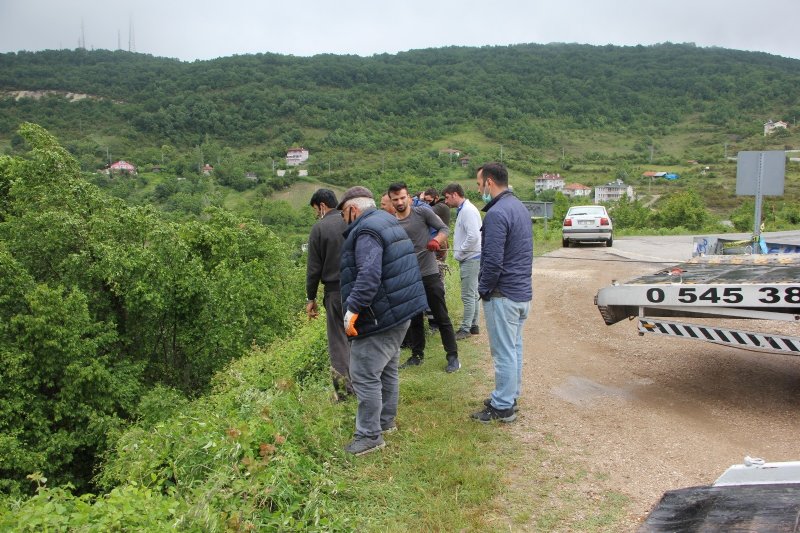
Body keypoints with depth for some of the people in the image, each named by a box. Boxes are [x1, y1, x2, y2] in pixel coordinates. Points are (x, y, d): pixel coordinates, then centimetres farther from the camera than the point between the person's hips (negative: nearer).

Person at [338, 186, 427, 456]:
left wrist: (353, 309, -29)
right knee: (387, 370, 21)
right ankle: (386, 421, 35)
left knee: (365, 376, -2)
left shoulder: (366, 231, -18)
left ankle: (370, 435, 7)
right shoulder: (388, 222, 15)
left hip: (379, 318, -11)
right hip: (401, 312, 11)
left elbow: (369, 275, -31)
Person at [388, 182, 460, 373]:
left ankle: (452, 356, 13)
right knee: (414, 319, 15)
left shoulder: (422, 212, -5)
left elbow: (444, 228, -4)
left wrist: (436, 240, -25)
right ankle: (417, 355, 30)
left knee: (442, 317, 3)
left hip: (430, 274, -3)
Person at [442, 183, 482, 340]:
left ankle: (465, 329, 4)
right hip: (470, 258, 10)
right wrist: (459, 252, 9)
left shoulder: (467, 210, -17)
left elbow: (473, 236, -26)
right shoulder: (463, 210, 13)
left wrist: (459, 252, -15)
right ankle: (473, 325, 25)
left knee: (468, 296, -3)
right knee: (473, 294, 16)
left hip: (470, 258, -10)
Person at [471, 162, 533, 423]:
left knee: (504, 353, 0)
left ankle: (503, 407, 10)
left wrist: (483, 289, -9)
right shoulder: (520, 207, 12)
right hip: (523, 291, 10)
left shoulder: (497, 213, -20)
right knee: (514, 348, 18)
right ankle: (510, 396, 31)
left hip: (503, 295, -10)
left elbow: (493, 261, -25)